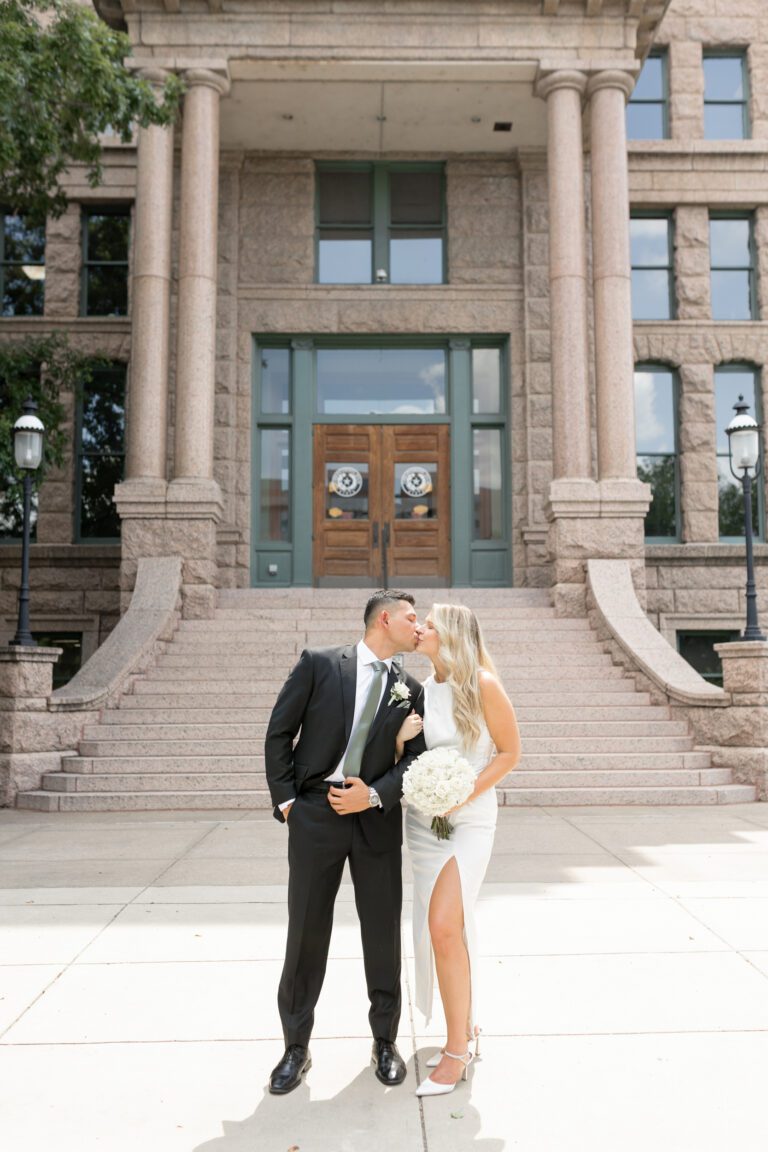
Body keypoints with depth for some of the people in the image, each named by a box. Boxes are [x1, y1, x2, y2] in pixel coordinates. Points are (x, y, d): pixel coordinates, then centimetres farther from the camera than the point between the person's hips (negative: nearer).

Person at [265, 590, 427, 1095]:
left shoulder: (411, 690, 7)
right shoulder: (319, 664, -2)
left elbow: (416, 758, 2)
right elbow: (279, 732, 0)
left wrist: (374, 794, -13)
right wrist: (286, 799, -4)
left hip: (377, 819, 3)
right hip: (314, 815, -2)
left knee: (383, 934, 9)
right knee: (306, 932, 6)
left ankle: (386, 1042, 29)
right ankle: (296, 1048, 24)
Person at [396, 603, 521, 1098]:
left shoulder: (482, 684, -11)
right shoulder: (421, 691, 5)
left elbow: (510, 750, -6)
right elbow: (402, 761, 12)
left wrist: (466, 793, -15)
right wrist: (401, 738, -10)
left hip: (469, 817, -6)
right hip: (421, 819, 6)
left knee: (444, 925, -15)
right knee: (440, 929, 13)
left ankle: (457, 1050, 1)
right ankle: (466, 1029, 32)